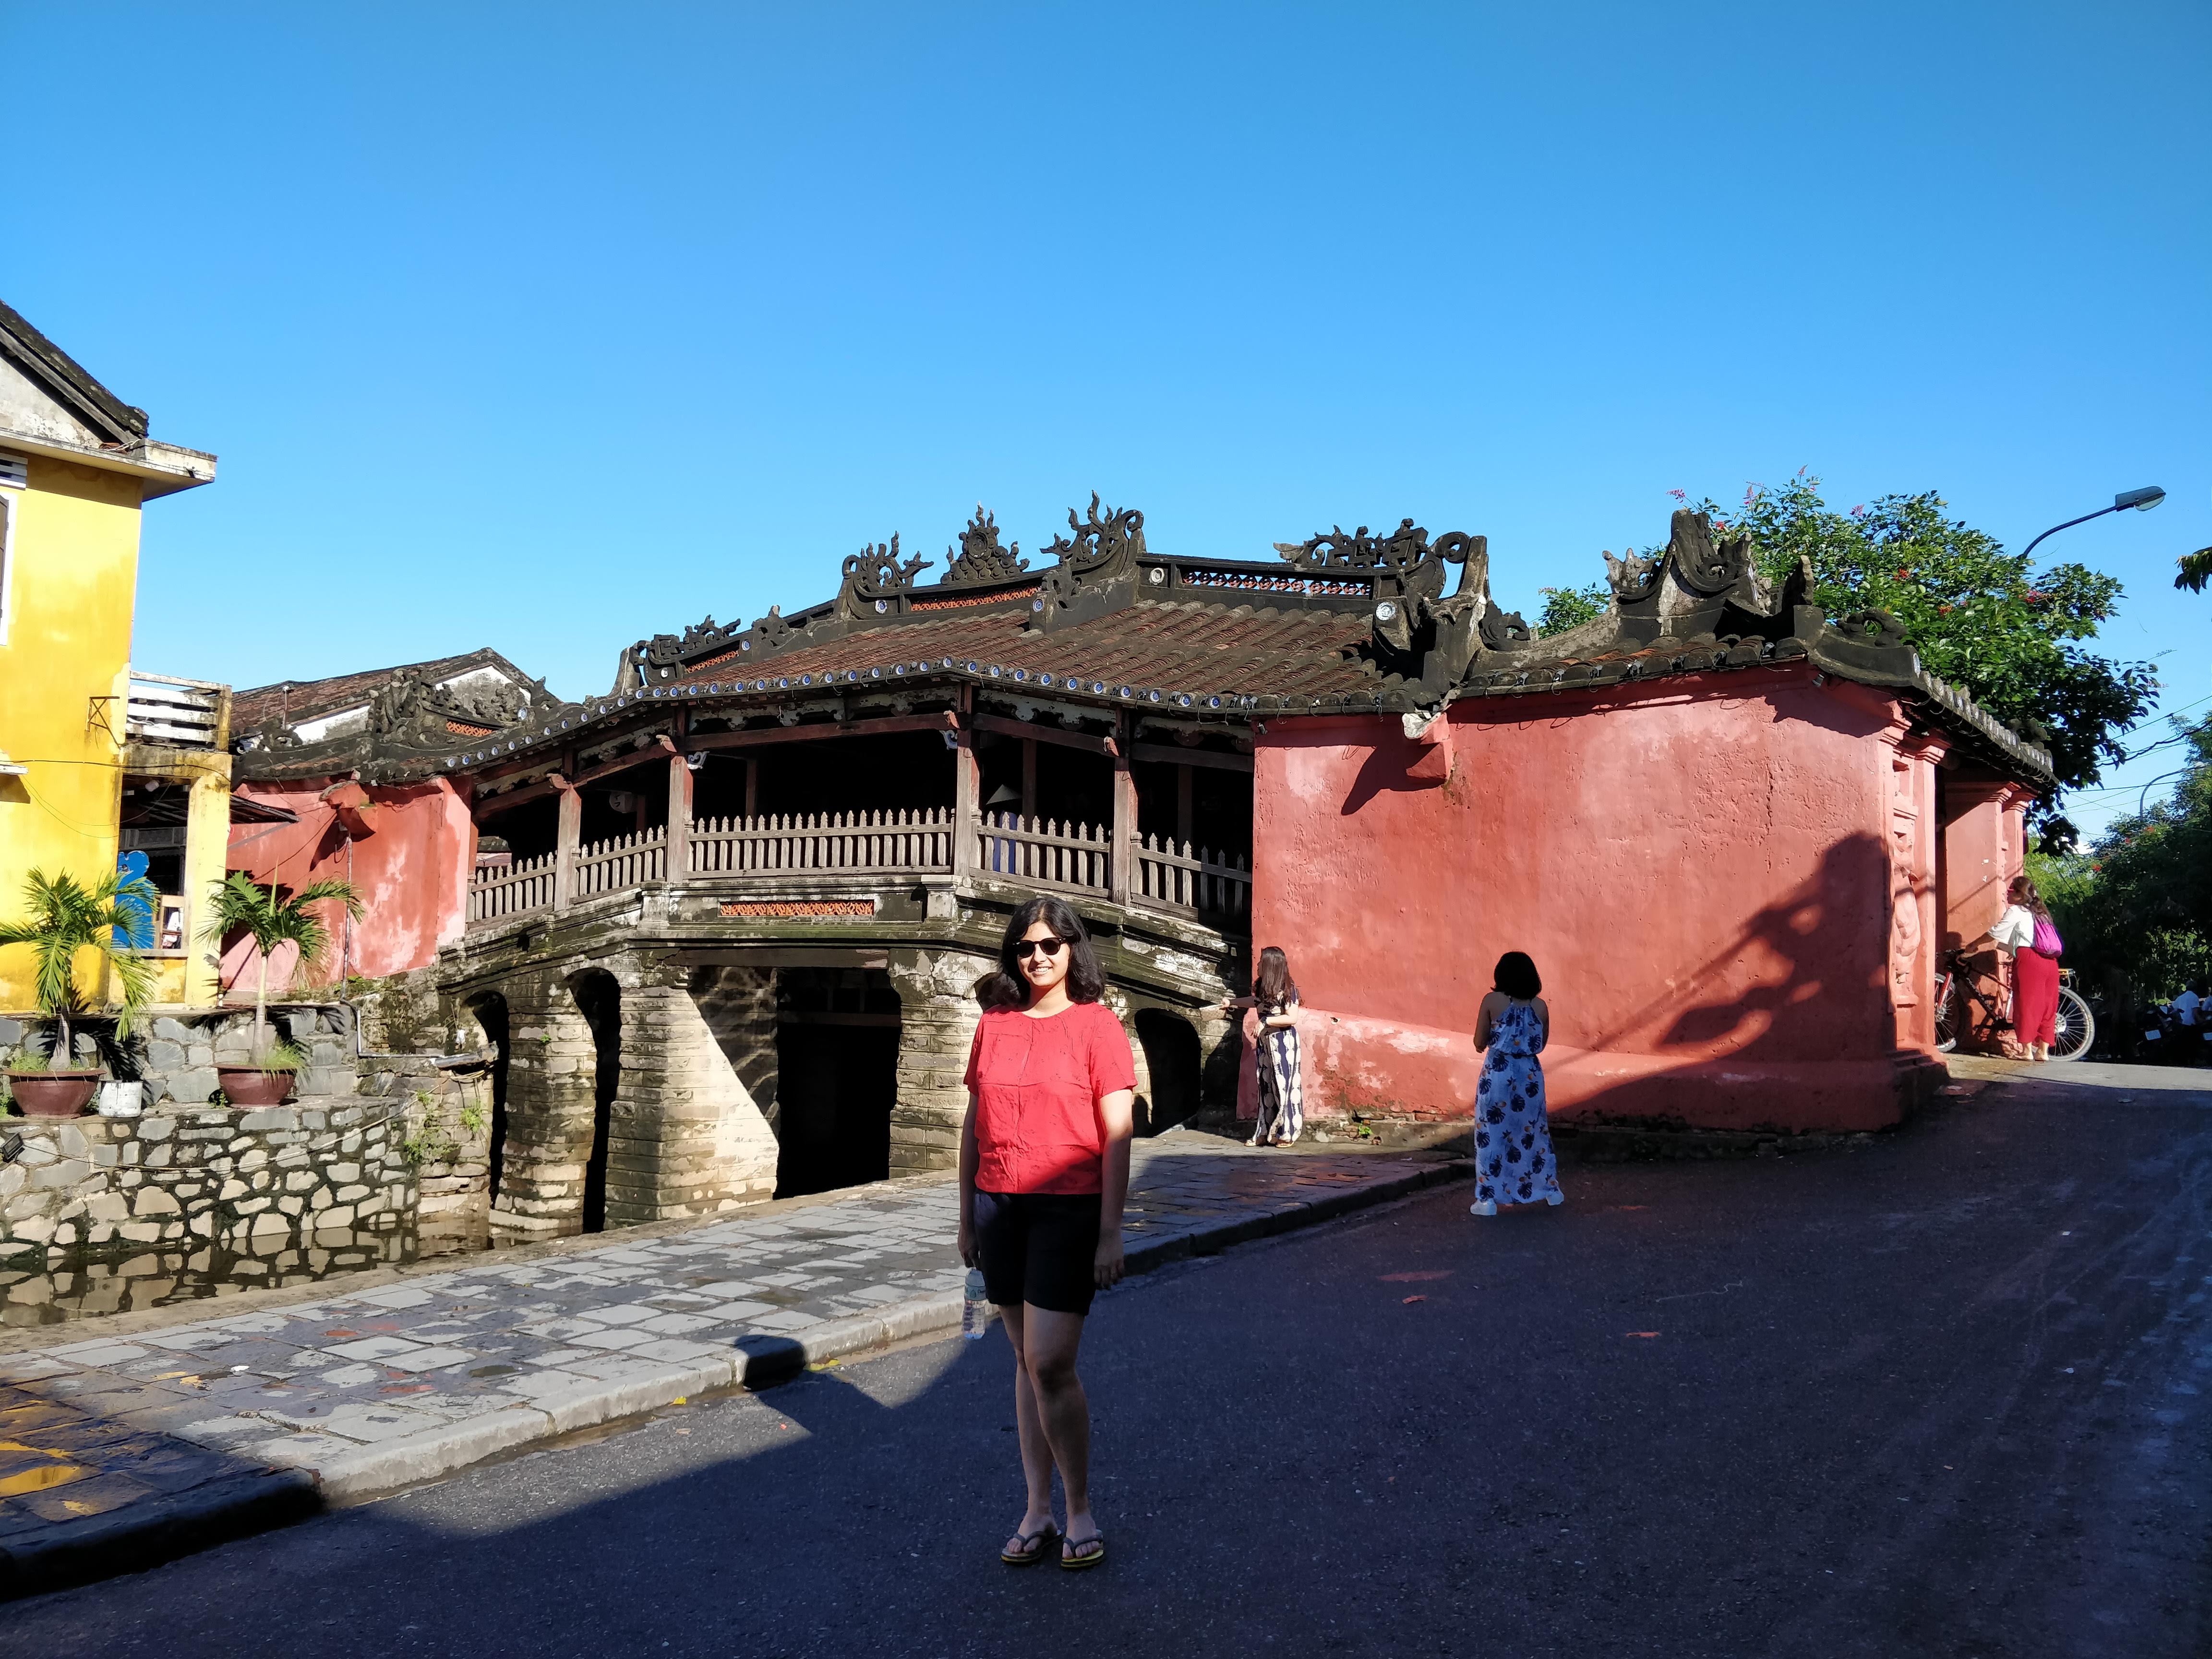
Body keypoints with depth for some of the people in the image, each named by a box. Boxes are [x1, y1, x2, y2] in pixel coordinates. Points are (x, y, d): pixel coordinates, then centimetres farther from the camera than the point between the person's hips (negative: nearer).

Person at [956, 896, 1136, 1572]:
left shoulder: (1097, 1024, -5)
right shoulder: (993, 1024, 8)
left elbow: (1117, 1135, -7)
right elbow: (973, 1125, 13)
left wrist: (1111, 1233, -10)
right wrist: (967, 1218, 13)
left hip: (1069, 1210, -4)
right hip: (1000, 1206, 4)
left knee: (1050, 1363, -9)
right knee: (1026, 1360, 10)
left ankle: (1080, 1511, 9)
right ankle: (1037, 1511, 19)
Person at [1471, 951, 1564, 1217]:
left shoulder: (1492, 1002, -9)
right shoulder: (1540, 1006, 0)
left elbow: (1479, 1044, -5)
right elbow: (1542, 1044, 11)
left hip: (1498, 1073, -3)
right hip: (1530, 1073, 3)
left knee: (1492, 1133, 4)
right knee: (1534, 1131, 18)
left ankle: (1488, 1199, 5)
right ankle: (1552, 1190, 29)